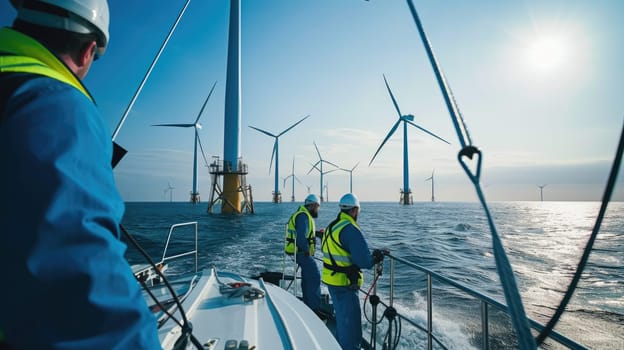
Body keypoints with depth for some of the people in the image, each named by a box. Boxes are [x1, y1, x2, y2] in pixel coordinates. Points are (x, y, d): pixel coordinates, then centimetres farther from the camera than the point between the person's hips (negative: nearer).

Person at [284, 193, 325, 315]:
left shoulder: (305, 215, 15)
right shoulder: (303, 216, -19)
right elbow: (301, 236, -27)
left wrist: (318, 233, 6)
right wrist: (306, 250, -20)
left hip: (301, 252, 11)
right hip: (302, 253, -11)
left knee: (307, 277, 19)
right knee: (315, 277, -9)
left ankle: (308, 304, 31)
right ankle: (315, 308, -6)